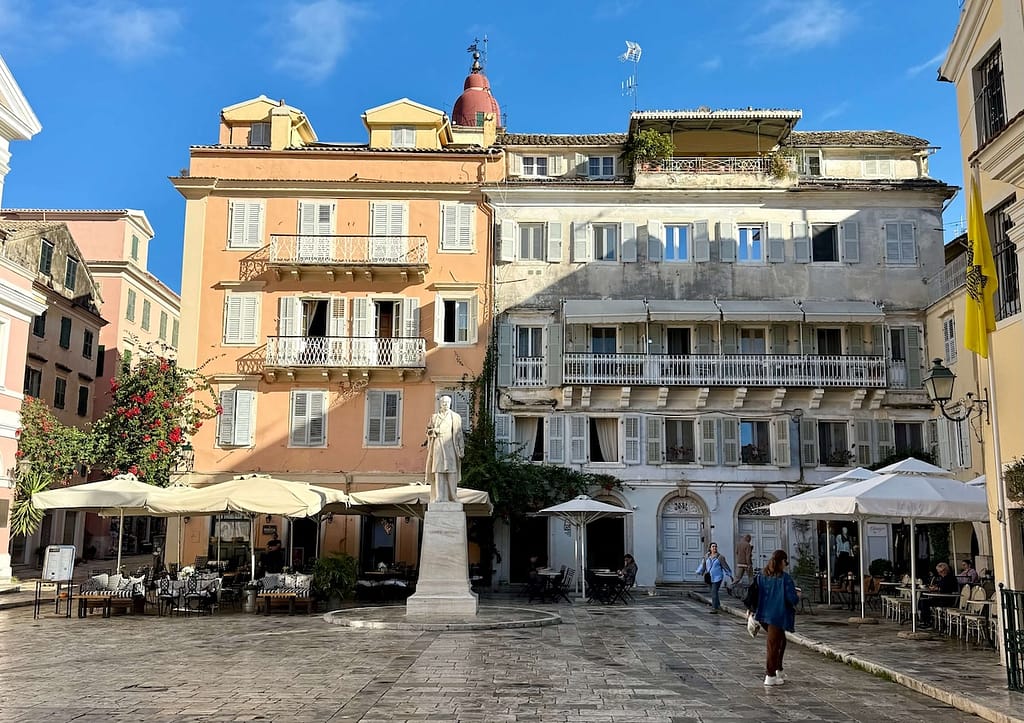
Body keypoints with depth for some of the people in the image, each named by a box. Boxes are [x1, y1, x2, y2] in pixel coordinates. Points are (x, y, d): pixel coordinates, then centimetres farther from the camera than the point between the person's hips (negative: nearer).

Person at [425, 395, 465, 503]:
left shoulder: (456, 417, 10)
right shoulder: (434, 416, 15)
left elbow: (459, 434, 6)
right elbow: (428, 431, 16)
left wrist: (461, 449, -1)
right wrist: (434, 431, -8)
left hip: (450, 447, -1)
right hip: (438, 446, 1)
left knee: (451, 472, -6)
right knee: (438, 471, -7)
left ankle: (452, 497, -1)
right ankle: (439, 497, -8)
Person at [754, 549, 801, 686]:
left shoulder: (762, 576, 3)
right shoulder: (785, 578, -14)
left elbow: (756, 595, 9)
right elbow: (792, 598, -16)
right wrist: (797, 596, 5)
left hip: (764, 615, 6)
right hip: (778, 616, -6)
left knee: (781, 641, 23)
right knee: (773, 645, 2)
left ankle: (778, 671, 28)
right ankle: (770, 676, 6)